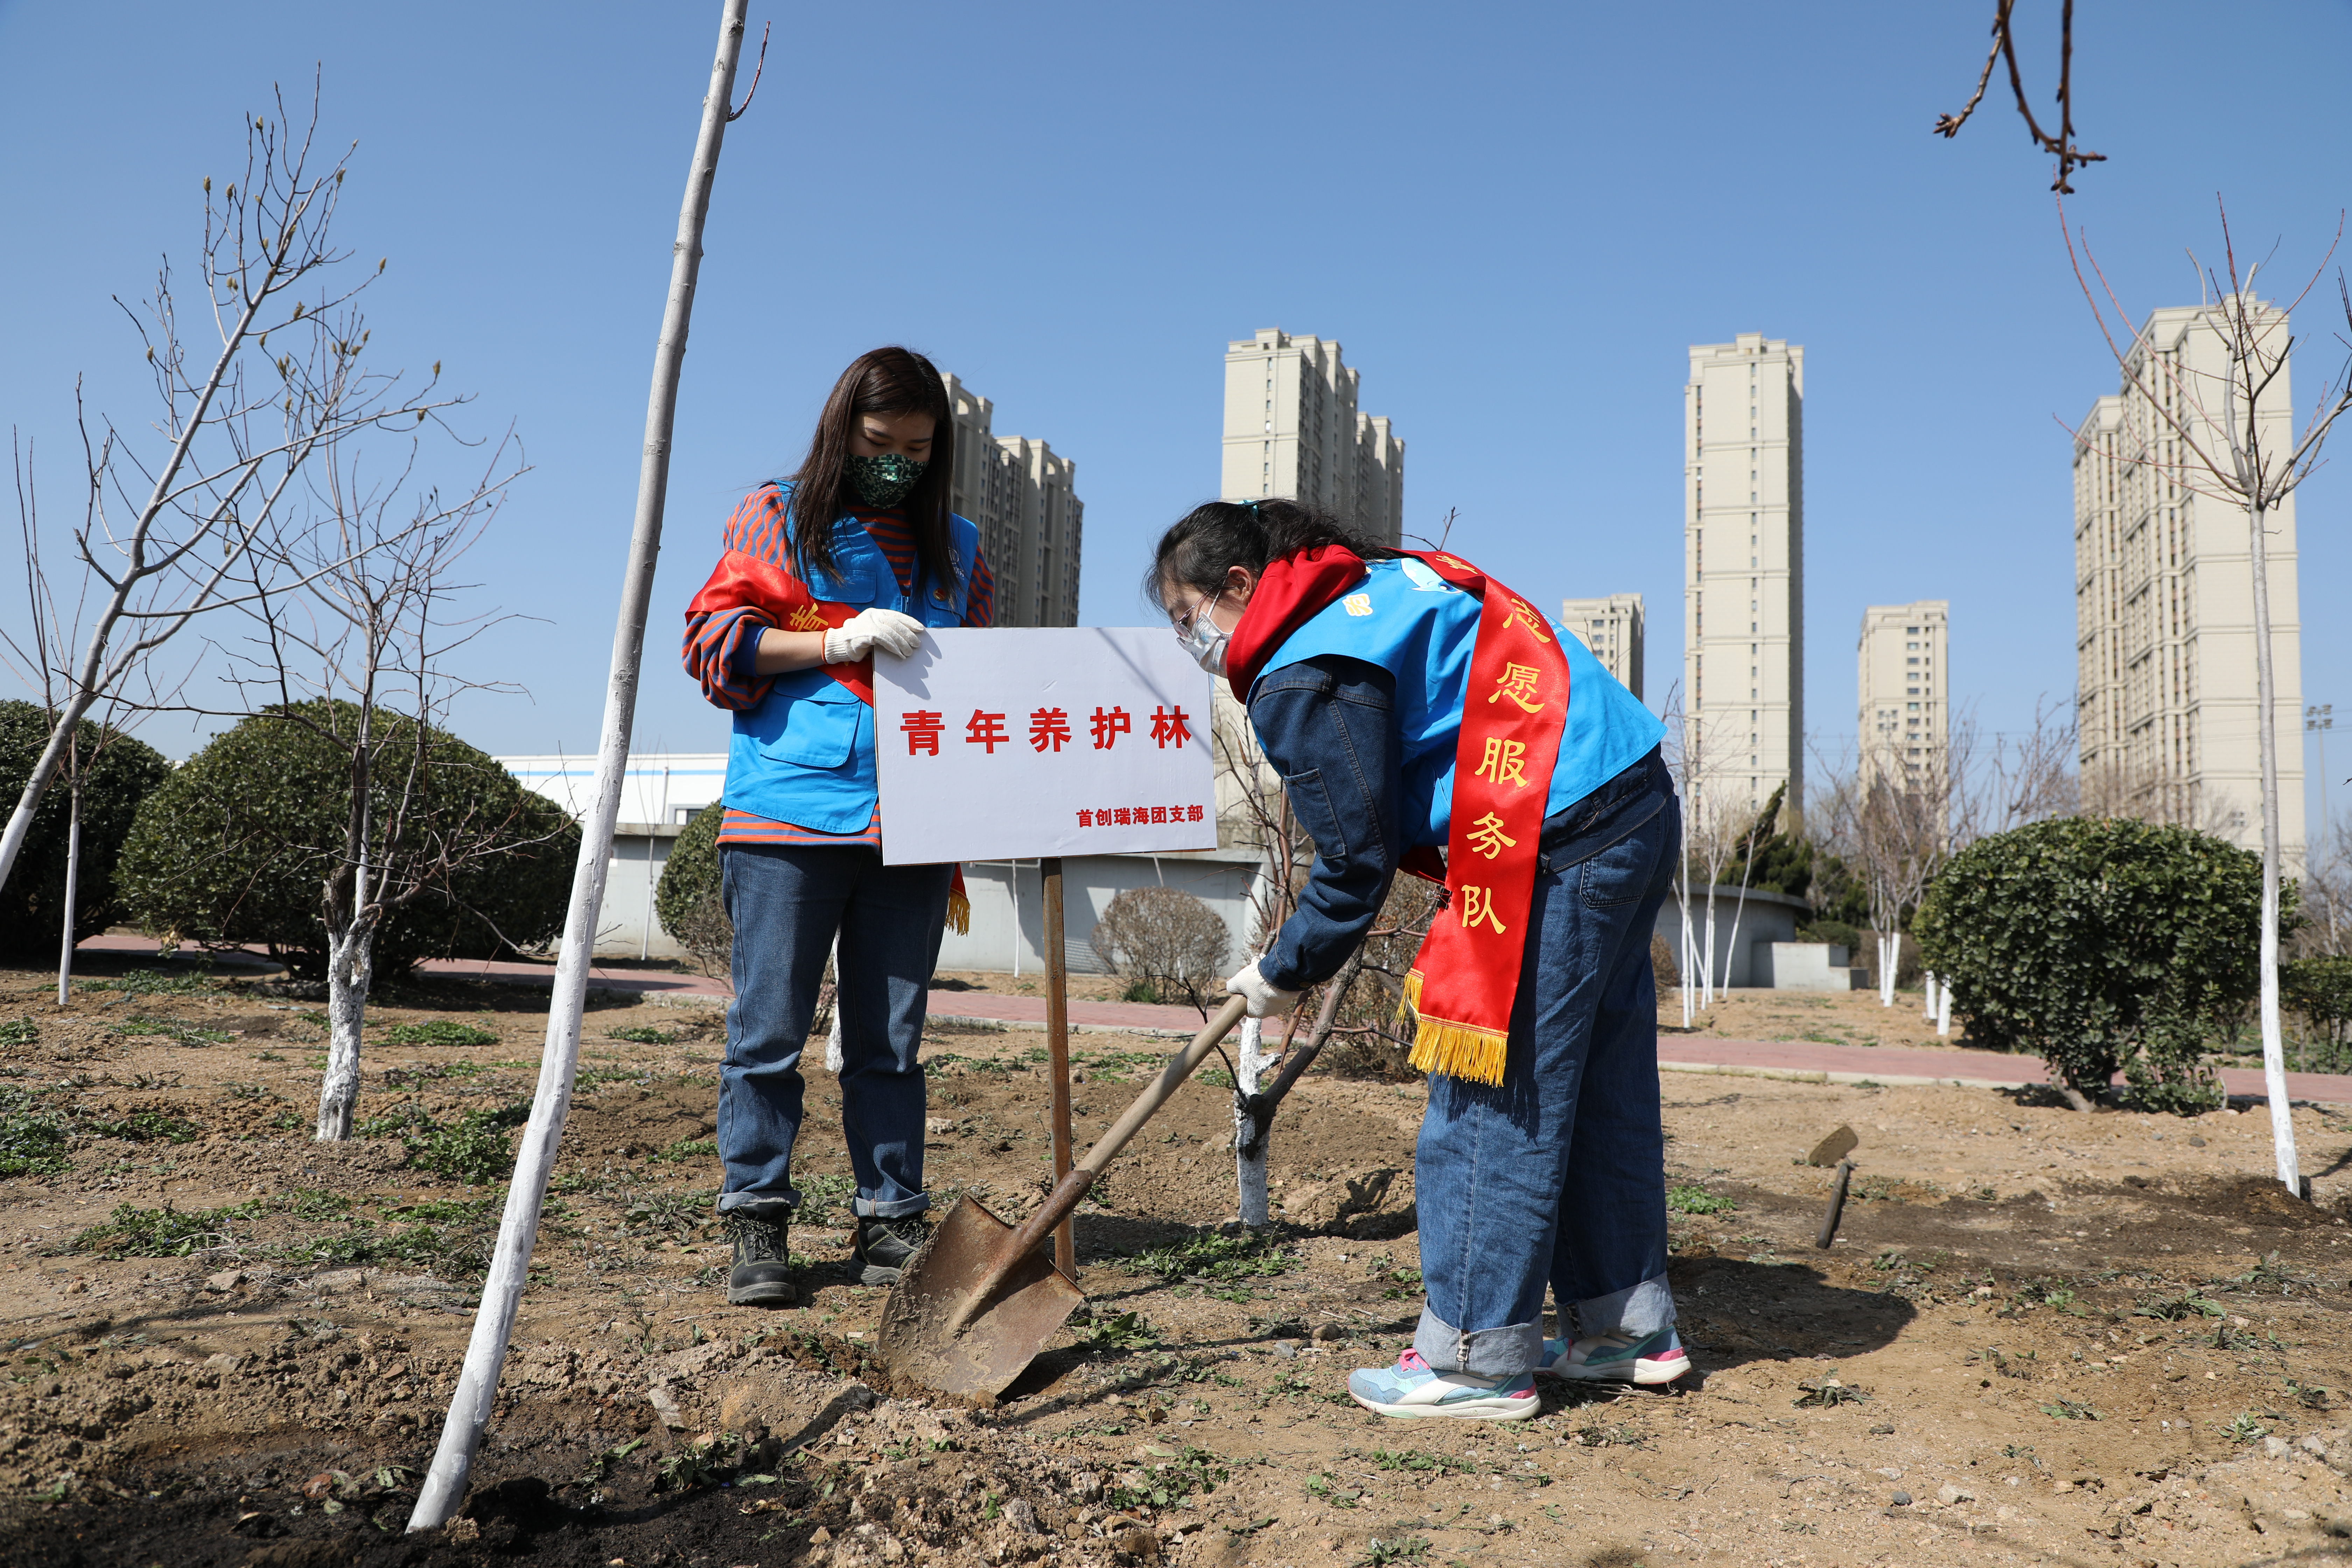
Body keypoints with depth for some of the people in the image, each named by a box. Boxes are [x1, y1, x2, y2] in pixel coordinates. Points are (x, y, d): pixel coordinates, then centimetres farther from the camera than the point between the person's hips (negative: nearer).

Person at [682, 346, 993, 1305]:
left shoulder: (955, 548, 19)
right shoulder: (778, 517, 10)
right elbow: (712, 640, 2)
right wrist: (836, 641, -10)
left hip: (912, 826, 3)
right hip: (788, 812, -3)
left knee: (890, 1039, 7)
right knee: (769, 1031, -1)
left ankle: (890, 1224, 14)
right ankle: (757, 1225, 10)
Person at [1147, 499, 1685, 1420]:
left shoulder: (1303, 678, -11)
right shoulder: (1382, 582, 18)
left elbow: (1356, 860, -10)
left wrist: (1284, 975, 5)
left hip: (1554, 844, -10)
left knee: (1490, 1101, -2)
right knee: (1599, 1084, 16)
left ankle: (1477, 1360, 8)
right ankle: (1627, 1326, 27)